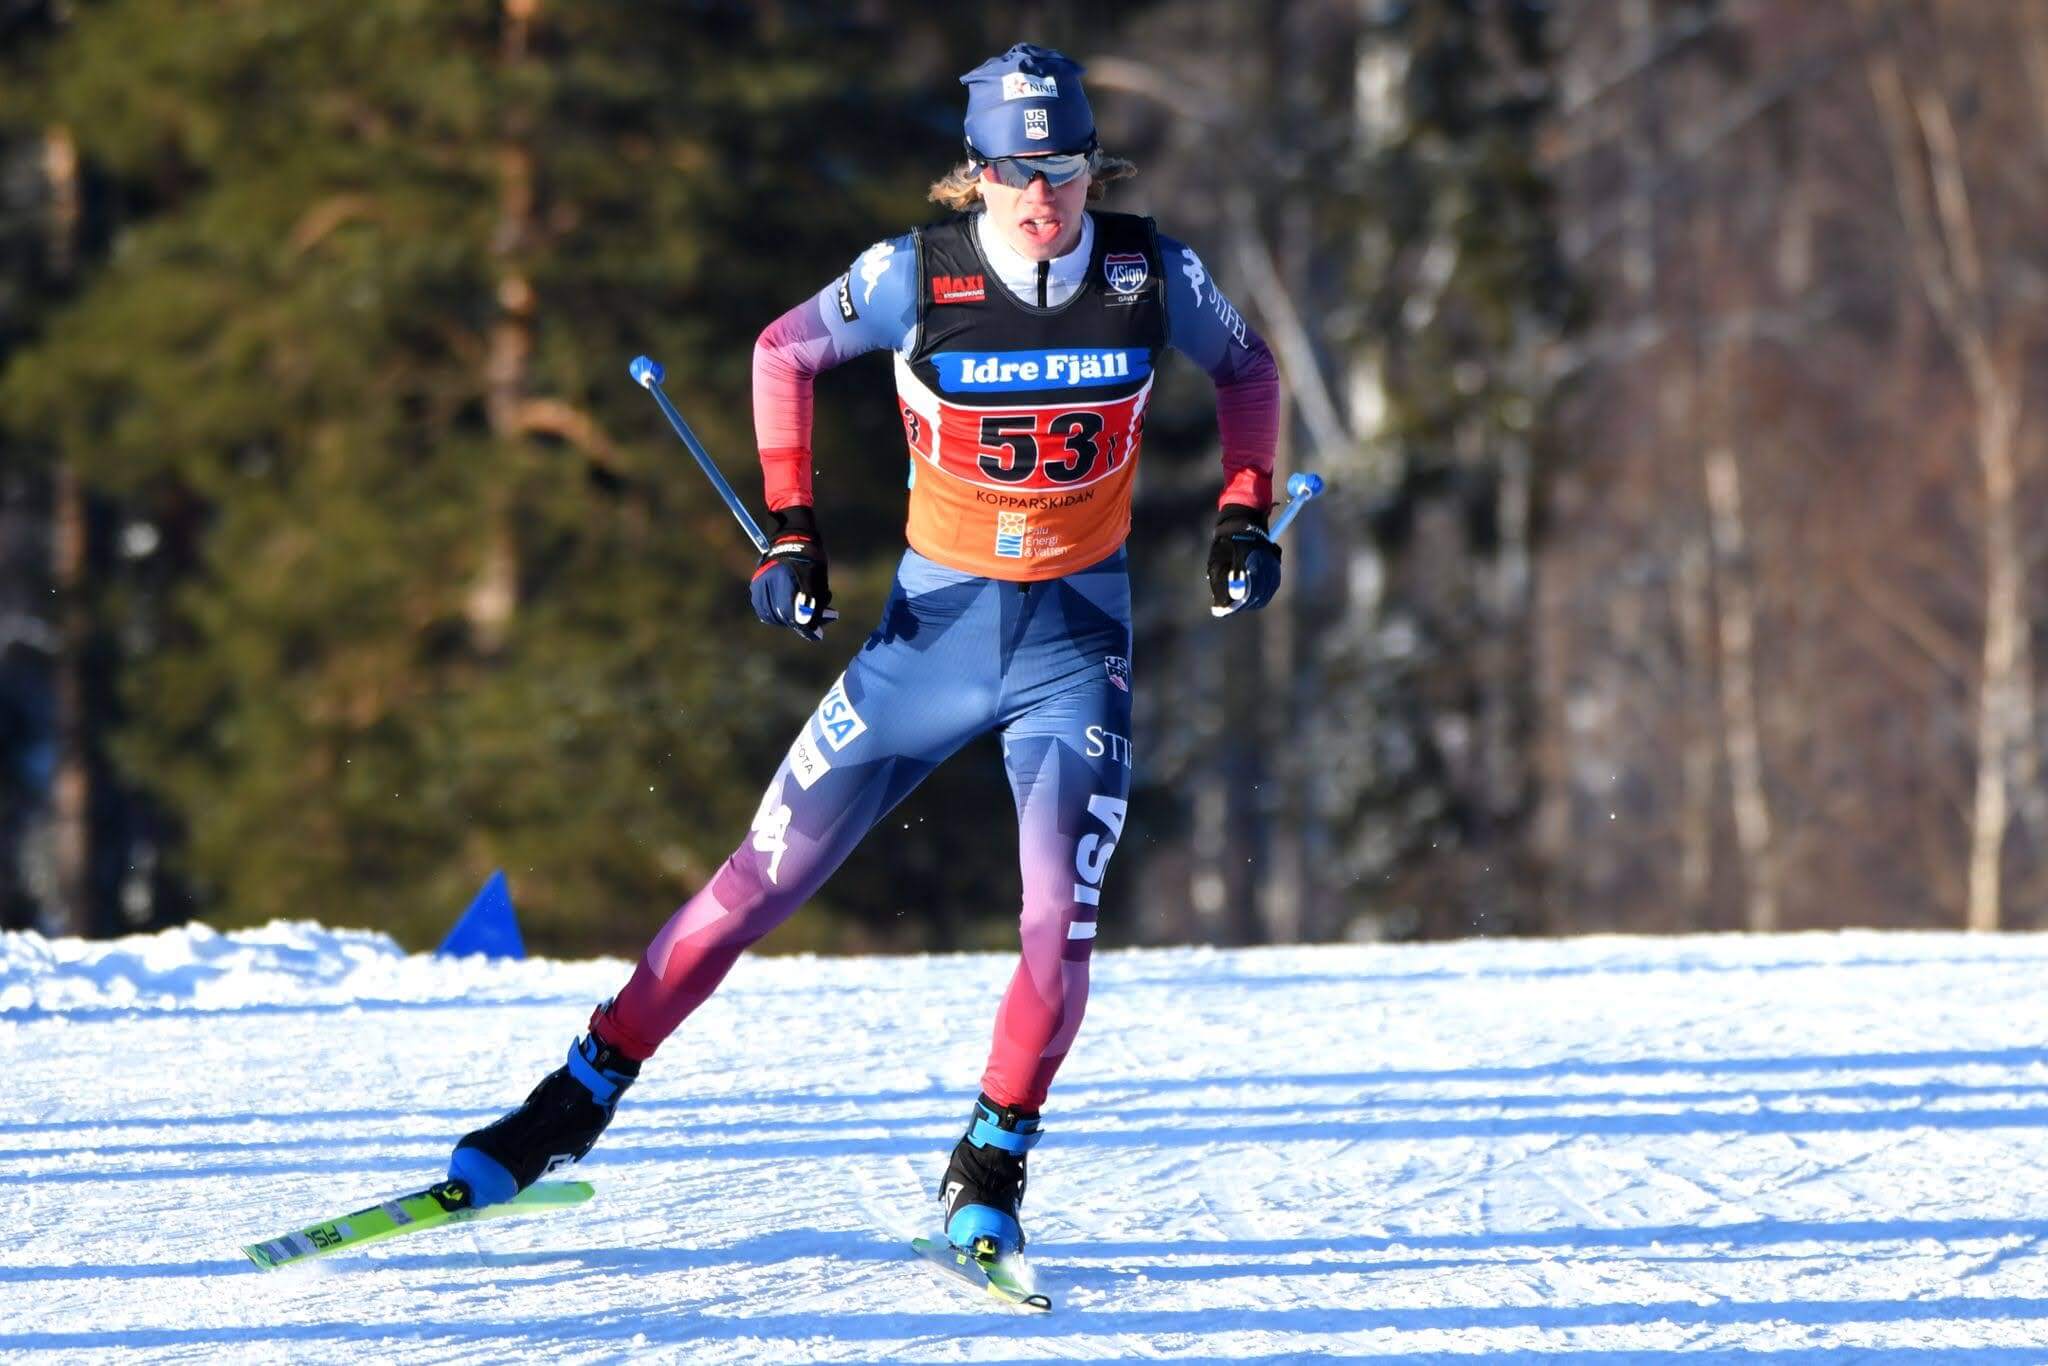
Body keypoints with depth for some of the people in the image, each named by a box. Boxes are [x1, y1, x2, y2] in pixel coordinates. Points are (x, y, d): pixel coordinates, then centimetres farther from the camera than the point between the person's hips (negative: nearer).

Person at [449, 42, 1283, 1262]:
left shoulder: (1152, 277, -11)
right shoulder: (916, 276, -14)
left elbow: (1249, 368, 10)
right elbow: (784, 352, 4)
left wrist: (1246, 519, -2)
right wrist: (792, 534, -2)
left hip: (1078, 644, 0)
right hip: (936, 624, 0)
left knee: (1060, 917, -18)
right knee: (764, 878, 0)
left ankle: (991, 1173, 2)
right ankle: (579, 1101, 12)